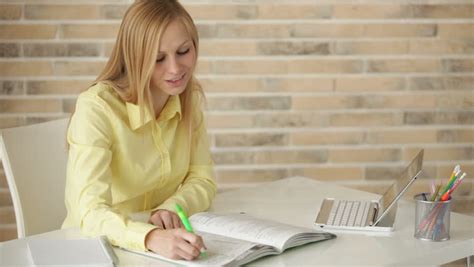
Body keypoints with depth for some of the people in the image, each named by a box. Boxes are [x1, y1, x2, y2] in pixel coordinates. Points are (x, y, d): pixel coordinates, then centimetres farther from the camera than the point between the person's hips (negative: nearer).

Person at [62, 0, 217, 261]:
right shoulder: (96, 108, -20)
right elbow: (90, 212, -27)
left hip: (162, 246, 5)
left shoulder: (188, 97, -3)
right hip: (96, 248, -5)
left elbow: (202, 179, 2)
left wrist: (170, 209, -17)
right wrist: (152, 237, -44)